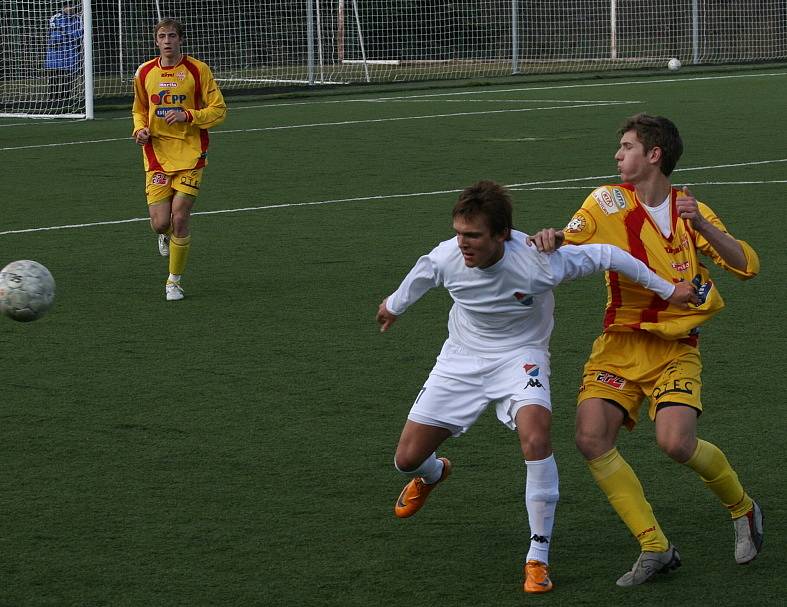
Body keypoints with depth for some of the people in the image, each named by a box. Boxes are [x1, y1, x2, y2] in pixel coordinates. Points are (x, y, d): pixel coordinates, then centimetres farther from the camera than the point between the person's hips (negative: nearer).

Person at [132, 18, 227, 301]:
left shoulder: (198, 70, -4)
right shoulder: (144, 73, 6)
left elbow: (219, 110, -2)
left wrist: (188, 115, -17)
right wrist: (140, 129, 0)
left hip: (190, 153, -2)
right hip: (157, 154, 2)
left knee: (179, 219, -8)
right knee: (160, 223, -7)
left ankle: (174, 281, 9)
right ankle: (166, 235, 33)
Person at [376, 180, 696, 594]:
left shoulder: (537, 262, -30)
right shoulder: (446, 257, -21)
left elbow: (608, 256, -17)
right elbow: (420, 276, 6)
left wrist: (667, 290, -8)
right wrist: (394, 304, 26)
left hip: (519, 356, -3)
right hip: (461, 358, 3)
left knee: (535, 437, -32)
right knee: (407, 459, 0)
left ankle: (538, 557, -19)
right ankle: (433, 475, 43)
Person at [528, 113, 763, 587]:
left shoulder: (692, 212, 1)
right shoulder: (608, 202, 2)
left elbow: (748, 266, -5)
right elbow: (568, 246, 0)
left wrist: (701, 224, -19)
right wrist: (550, 240, -24)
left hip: (676, 348, -2)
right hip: (620, 343, 2)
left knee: (676, 442, -23)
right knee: (592, 438, -18)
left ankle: (742, 509, 9)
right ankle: (655, 548, -8)